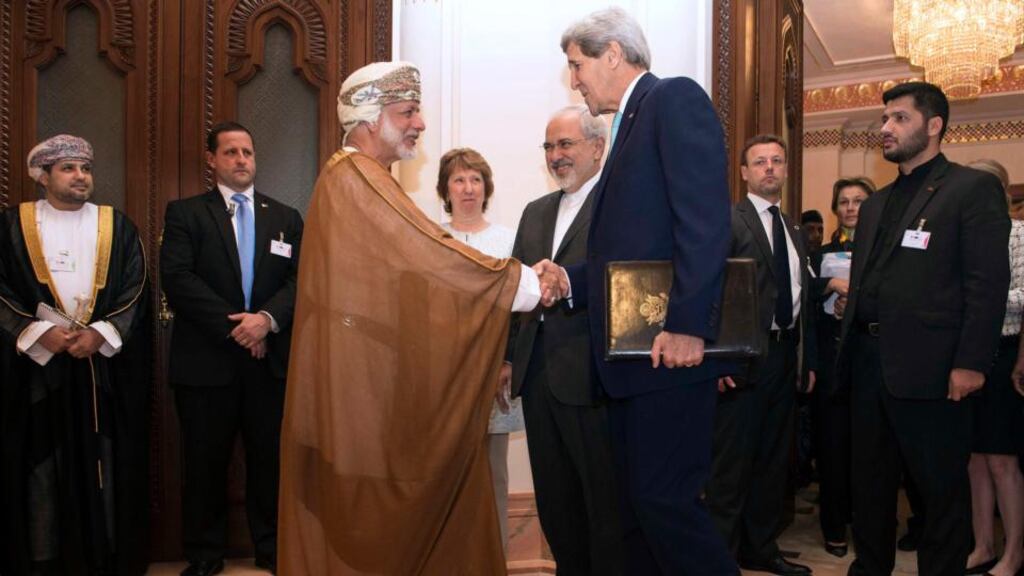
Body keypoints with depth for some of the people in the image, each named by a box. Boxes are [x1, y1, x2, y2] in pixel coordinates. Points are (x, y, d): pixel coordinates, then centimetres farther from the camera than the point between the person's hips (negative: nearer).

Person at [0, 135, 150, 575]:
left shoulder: (118, 226, 7)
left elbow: (135, 291, 1)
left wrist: (100, 333, -12)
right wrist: (41, 332, -13)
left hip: (106, 366, 1)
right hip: (37, 367, 0)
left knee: (104, 461, 3)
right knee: (42, 464, 3)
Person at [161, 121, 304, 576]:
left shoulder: (286, 218, 12)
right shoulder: (185, 213, 5)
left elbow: (301, 279, 2)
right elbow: (177, 279, -8)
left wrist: (267, 318, -16)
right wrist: (233, 325, -14)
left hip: (270, 359, 2)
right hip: (206, 360, -2)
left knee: (271, 459, 8)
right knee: (205, 462, 7)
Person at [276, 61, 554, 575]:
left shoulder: (360, 179, 18)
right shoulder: (355, 178, -14)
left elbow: (410, 266, 18)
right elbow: (432, 255, -20)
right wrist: (526, 284, -12)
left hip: (370, 372, 10)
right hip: (360, 377, -10)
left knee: (358, 510, 15)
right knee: (367, 512, 0)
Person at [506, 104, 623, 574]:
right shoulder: (535, 211, 19)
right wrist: (508, 356, 14)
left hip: (589, 372, -7)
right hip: (537, 371, 7)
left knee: (605, 496, 3)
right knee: (554, 497, 15)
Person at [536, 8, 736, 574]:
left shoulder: (675, 98, -4)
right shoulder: (628, 126, 23)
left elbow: (705, 217, -17)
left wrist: (687, 324, -23)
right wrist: (571, 280, 6)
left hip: (668, 348, -9)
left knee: (663, 497, -8)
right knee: (636, 501, 14)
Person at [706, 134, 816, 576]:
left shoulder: (794, 231, 17)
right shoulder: (726, 220, -5)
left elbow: (803, 299, 18)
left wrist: (809, 361, 15)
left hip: (786, 356, 7)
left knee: (774, 460, 14)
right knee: (732, 461, -1)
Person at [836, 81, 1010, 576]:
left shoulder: (973, 189, -2)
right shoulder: (876, 204, 19)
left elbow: (989, 283, -11)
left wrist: (971, 362, -18)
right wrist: (850, 348, 11)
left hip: (927, 365, -7)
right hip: (868, 361, 7)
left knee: (941, 486, 5)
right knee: (870, 479, 16)